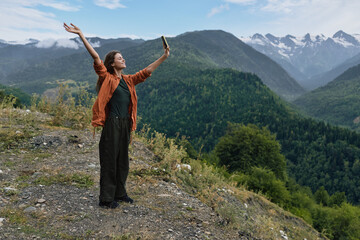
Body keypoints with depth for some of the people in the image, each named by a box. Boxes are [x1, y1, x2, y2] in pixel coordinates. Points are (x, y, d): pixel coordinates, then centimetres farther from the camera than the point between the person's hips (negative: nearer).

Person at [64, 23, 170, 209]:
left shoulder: (128, 80, 15)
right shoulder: (107, 78, -2)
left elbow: (147, 71, 19)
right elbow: (95, 57, -10)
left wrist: (164, 57, 19)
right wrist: (81, 35, -15)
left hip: (125, 124, 7)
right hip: (112, 124, -7)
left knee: (122, 160, 15)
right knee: (109, 160, 0)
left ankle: (119, 193, 29)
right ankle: (106, 199, 11)